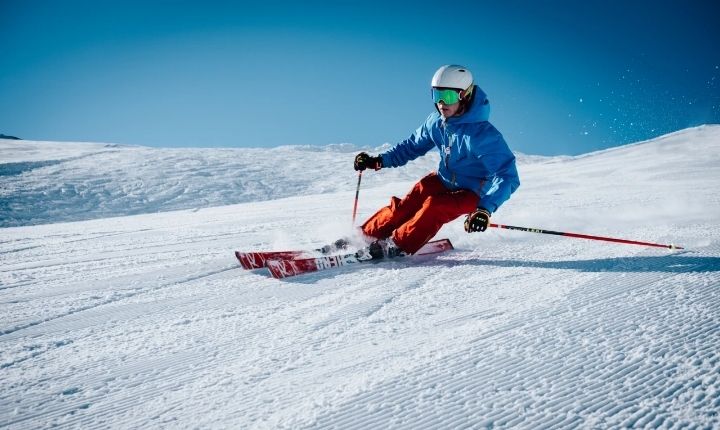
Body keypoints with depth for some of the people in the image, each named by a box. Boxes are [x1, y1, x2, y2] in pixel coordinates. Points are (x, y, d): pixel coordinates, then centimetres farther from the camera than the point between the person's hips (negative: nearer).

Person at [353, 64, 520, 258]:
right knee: (404, 206, -15)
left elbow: (507, 176, -33)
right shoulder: (436, 122, -10)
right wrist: (379, 160, -4)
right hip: (443, 180, 5)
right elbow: (412, 146, 7)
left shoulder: (483, 134, -29)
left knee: (435, 207, -31)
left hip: (471, 193, -5)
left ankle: (397, 245, -23)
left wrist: (486, 209, -46)